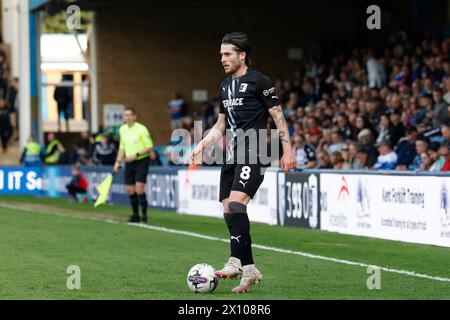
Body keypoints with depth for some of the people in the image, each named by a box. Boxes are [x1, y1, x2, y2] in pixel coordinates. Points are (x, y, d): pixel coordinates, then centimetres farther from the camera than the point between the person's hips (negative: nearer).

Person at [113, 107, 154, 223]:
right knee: (130, 190, 5)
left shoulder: (141, 129, -11)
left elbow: (149, 147, -12)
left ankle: (144, 215, -6)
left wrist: (136, 155, -21)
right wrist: (118, 162, 12)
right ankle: (135, 215, 16)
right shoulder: (122, 129, 9)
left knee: (139, 188, -15)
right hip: (129, 163, 6)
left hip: (141, 161, -6)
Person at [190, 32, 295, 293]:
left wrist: (288, 150, -11)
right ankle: (250, 270, 9)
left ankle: (235, 262, -24)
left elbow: (278, 116, -5)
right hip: (232, 155, 8)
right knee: (229, 212, 3)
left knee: (236, 204, -22)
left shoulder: (259, 81, -6)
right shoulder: (226, 85, 18)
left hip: (253, 154, -8)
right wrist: (202, 146, 13)